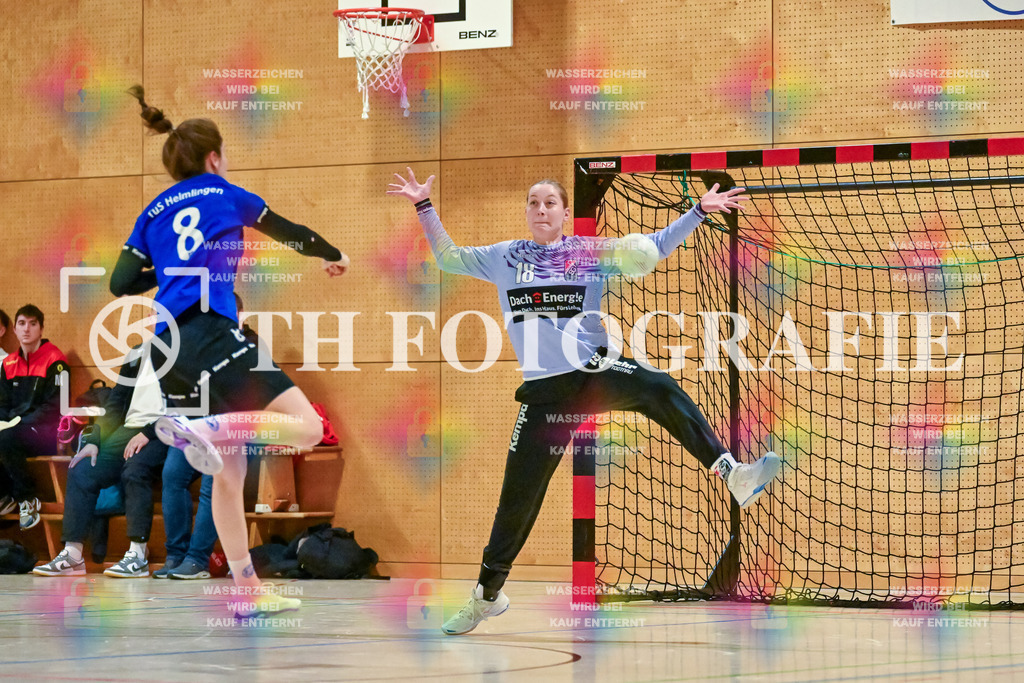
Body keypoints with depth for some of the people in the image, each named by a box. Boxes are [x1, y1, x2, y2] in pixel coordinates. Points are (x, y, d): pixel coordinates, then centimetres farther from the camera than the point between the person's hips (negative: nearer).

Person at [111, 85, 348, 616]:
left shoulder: (153, 213, 21)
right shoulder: (224, 194, 11)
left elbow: (121, 284, 14)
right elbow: (291, 233, 22)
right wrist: (332, 255, 41)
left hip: (167, 351, 7)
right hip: (208, 330, -7)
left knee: (228, 470, 14)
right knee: (307, 427, -13)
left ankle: (248, 591, 14)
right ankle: (205, 428, -32)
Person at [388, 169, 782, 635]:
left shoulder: (590, 251, 7)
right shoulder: (506, 257, 13)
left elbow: (656, 246, 6)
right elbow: (448, 257, 17)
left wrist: (699, 211, -3)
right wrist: (424, 206, 8)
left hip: (596, 373, -2)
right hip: (544, 389, 2)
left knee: (658, 389, -35)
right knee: (518, 497, 5)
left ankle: (729, 471, -44)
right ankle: (487, 595, 22)